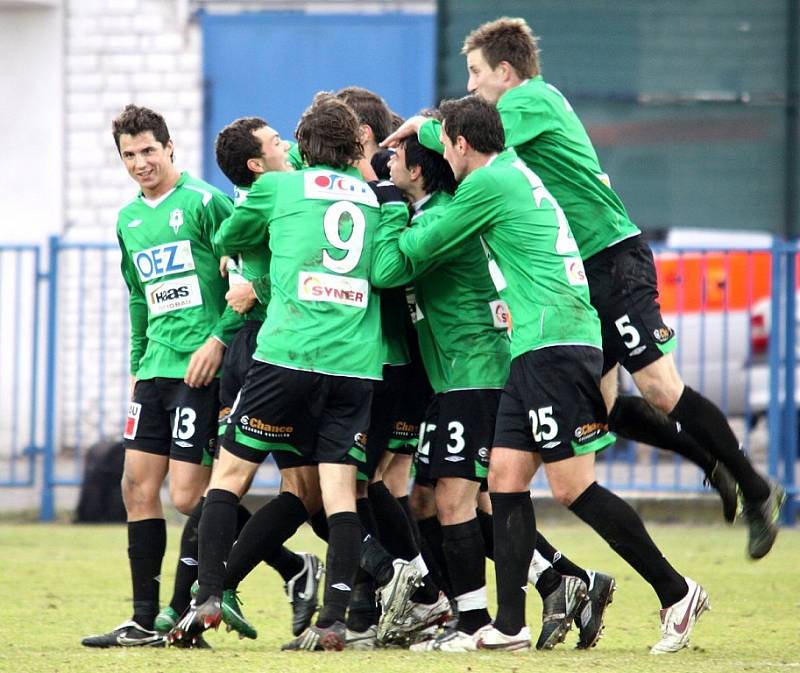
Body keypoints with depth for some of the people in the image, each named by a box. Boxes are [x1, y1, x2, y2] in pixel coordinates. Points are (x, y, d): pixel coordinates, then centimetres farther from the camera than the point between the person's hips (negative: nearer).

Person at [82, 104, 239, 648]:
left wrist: (219, 339, -18)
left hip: (201, 369, -8)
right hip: (155, 372, 8)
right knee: (138, 488, 5)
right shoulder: (129, 220, 17)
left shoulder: (204, 203, -7)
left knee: (188, 494, -13)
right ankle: (145, 622, 10)